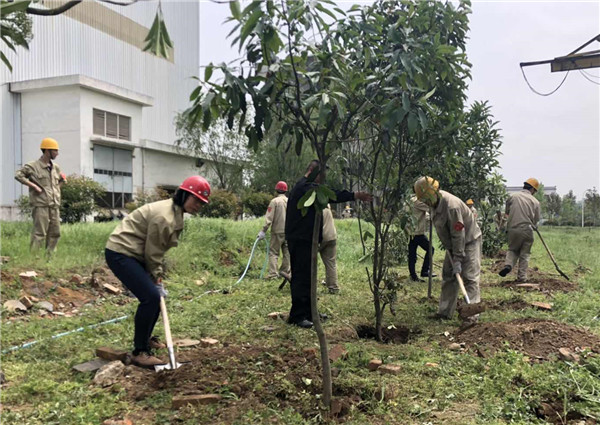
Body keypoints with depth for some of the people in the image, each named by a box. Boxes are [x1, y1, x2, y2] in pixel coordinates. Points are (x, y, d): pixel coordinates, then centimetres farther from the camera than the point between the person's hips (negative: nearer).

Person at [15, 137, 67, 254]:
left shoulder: (56, 167, 16)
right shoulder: (33, 166, -4)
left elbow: (59, 181, 33)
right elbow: (18, 175, -10)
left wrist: (62, 179, 12)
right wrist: (33, 185, -15)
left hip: (54, 206, 7)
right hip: (40, 205, -7)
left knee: (55, 233, 9)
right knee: (39, 233, -8)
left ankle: (50, 256, 19)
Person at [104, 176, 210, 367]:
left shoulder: (176, 213, 8)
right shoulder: (164, 217, -24)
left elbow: (156, 250, 12)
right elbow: (152, 253, -17)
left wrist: (158, 277, 7)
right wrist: (157, 278, -5)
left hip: (133, 254, 11)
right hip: (120, 253, -10)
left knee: (156, 295, 16)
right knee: (151, 297, -17)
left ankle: (145, 338, 35)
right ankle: (139, 352, -7)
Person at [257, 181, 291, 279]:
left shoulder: (275, 201, -8)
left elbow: (269, 218, -12)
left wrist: (263, 231, -9)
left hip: (278, 231, -4)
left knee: (273, 252, 1)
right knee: (287, 252, 13)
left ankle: (273, 273, -5)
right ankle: (285, 271, 17)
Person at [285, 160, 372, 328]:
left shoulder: (304, 187, 22)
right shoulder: (305, 186, -15)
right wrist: (355, 195, -31)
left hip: (304, 239, 11)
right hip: (300, 240, -11)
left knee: (307, 276, 14)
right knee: (302, 277, -9)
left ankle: (308, 312, 22)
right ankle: (297, 316, -4)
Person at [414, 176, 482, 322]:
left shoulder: (452, 206, -31)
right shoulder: (436, 202, -2)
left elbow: (458, 235, -29)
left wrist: (458, 260, -27)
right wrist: (447, 247, 14)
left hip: (469, 241, -9)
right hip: (452, 244, 9)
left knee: (469, 277, -11)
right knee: (448, 276, 9)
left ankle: (471, 314, -10)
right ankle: (444, 312, 15)